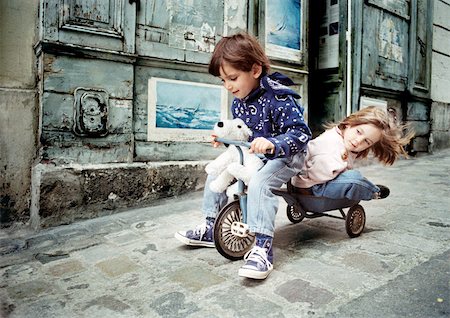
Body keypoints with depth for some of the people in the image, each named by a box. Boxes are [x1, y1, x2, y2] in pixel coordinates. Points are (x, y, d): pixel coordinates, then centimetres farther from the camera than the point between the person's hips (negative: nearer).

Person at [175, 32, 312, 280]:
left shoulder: (278, 98, -22)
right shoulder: (238, 101, 4)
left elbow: (301, 133, -28)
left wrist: (272, 144, -45)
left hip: (283, 157, -8)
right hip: (250, 155, 9)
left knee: (258, 184, -35)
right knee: (216, 173, 3)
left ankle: (262, 247, -29)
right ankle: (211, 229, 14)